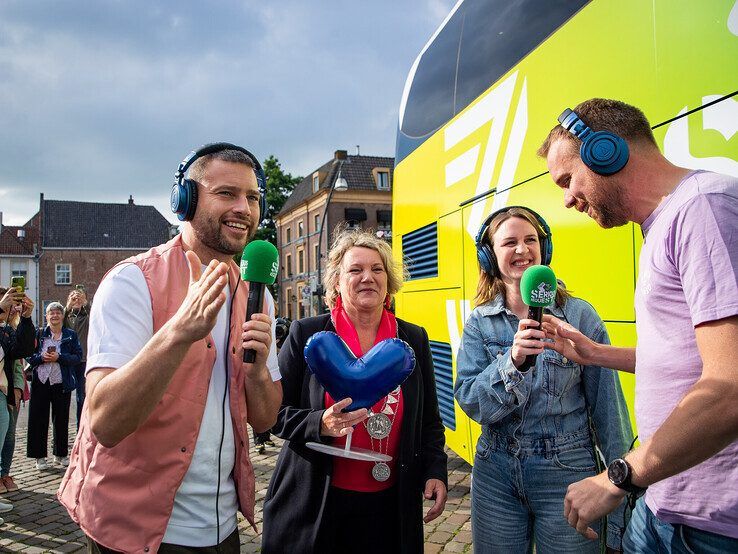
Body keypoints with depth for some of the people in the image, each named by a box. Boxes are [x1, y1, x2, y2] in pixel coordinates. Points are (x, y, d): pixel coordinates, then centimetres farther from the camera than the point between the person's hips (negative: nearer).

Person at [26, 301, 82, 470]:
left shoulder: (71, 335, 5)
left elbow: (77, 357, -3)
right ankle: (40, 456, 14)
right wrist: (42, 358, -15)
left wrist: (59, 357, -16)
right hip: (40, 382, 0)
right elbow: (29, 356, 4)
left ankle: (61, 454, 21)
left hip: (62, 383, 0)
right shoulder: (39, 334, 6)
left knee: (61, 419, 8)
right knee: (39, 419, 2)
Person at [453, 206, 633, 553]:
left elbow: (608, 411, -5)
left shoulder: (580, 315, -7)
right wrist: (512, 361, -29)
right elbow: (469, 401, -11)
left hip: (567, 474, -2)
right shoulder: (479, 322, -1)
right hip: (495, 473, 2)